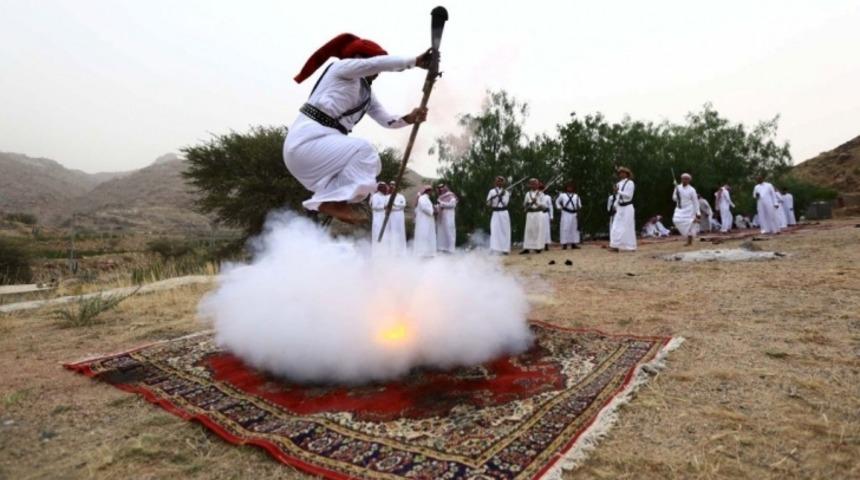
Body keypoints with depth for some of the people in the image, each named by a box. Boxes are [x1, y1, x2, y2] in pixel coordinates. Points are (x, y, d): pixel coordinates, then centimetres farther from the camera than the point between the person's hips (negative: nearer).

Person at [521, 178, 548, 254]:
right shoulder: (528, 193, 9)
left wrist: (537, 203, -16)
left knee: (539, 231, -1)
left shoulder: (541, 193, 1)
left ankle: (538, 247, 7)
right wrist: (530, 202, -8)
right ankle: (526, 248, 1)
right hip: (530, 214, 2)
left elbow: (544, 205, -4)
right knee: (528, 231, 0)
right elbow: (524, 204, 9)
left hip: (539, 214, -2)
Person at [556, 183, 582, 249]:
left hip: (574, 214, 3)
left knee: (574, 228, 4)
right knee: (564, 228, -8)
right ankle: (564, 244, -6)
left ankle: (573, 244, 10)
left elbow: (579, 204, 18)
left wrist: (578, 208, -2)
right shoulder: (562, 195, 6)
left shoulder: (576, 196, 13)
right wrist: (560, 208, 3)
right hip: (566, 214, -3)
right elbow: (557, 202, 16)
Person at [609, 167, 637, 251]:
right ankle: (616, 246, 6)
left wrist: (618, 191, -20)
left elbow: (629, 195, -16)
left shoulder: (630, 182, -8)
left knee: (627, 228, -2)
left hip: (627, 208, -6)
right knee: (616, 227, 2)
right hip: (619, 208, 6)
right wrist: (615, 206, 6)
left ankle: (630, 246, 7)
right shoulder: (619, 183, 11)